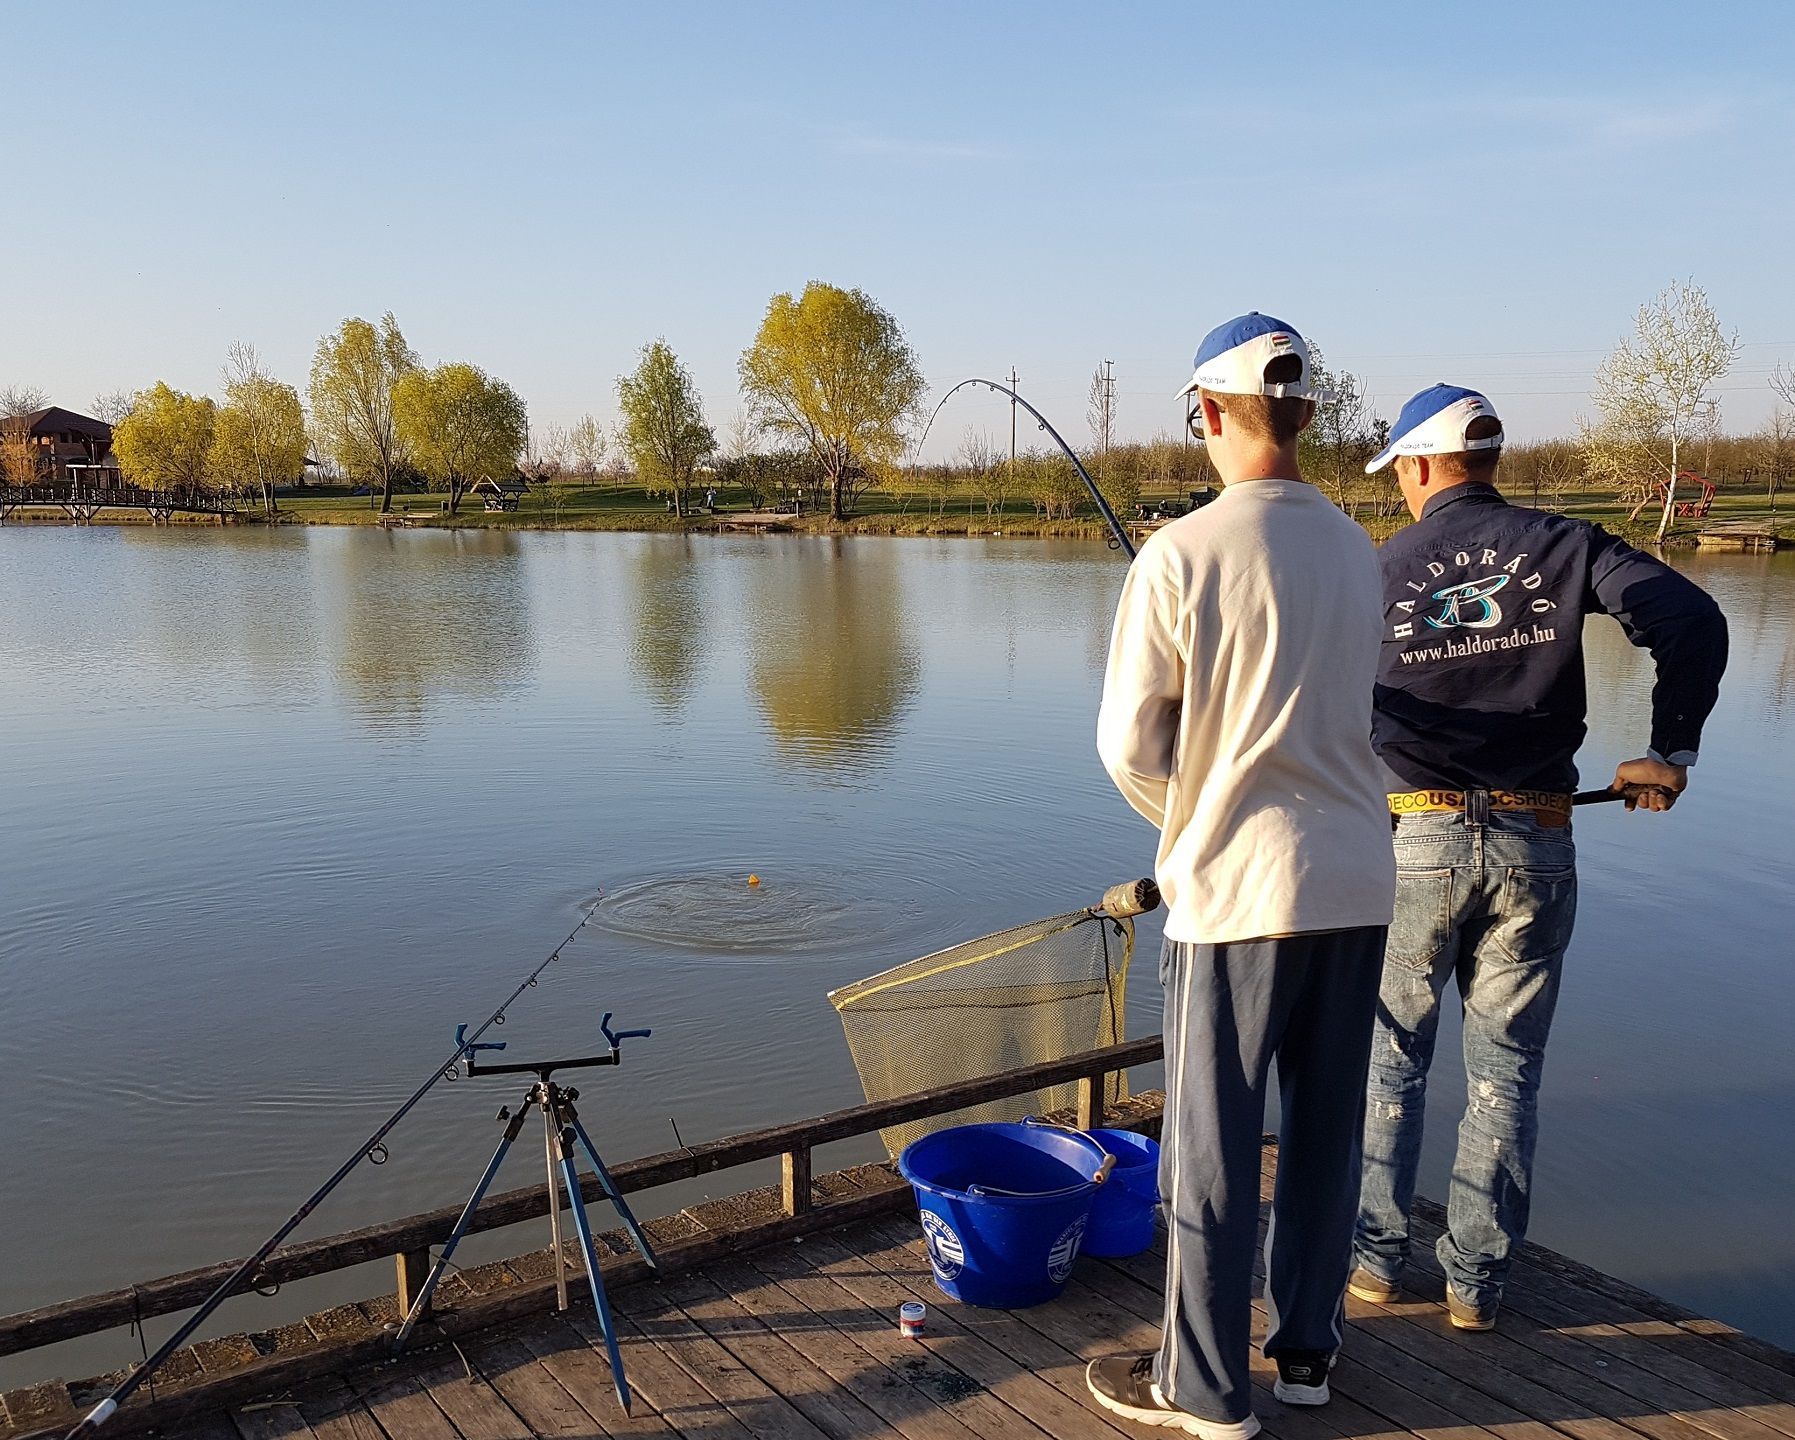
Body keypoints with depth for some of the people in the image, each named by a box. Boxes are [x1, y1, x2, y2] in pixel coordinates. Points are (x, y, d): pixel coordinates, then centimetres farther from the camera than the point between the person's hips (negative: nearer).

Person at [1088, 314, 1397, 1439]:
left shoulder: (1181, 556, -13)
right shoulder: (1358, 552, 6)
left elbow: (1131, 744, -10)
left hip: (1237, 887, -6)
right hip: (1357, 881, 6)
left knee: (1213, 1151, 7)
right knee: (1327, 1131, 17)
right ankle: (1308, 1349, 32)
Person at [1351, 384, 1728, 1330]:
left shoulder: (1378, 572, 0)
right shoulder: (1564, 546, 2)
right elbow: (1693, 621, -8)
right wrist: (1670, 752, 1)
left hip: (1418, 839, -1)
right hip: (1535, 844, 1)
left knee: (1390, 1055, 15)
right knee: (1506, 1068, 12)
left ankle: (1374, 1255, 22)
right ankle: (1477, 1281, 19)